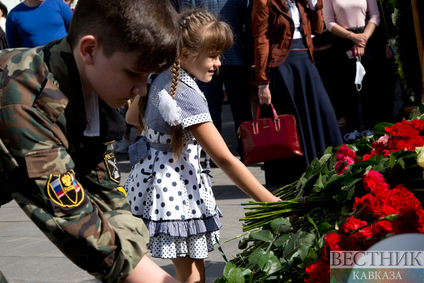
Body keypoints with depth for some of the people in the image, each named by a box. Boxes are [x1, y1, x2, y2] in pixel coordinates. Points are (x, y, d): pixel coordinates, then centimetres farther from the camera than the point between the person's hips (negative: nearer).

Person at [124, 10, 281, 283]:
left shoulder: (160, 77, 2)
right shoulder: (187, 97, -24)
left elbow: (132, 117, 20)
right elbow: (225, 159, -26)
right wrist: (272, 202, -25)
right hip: (175, 186, -10)